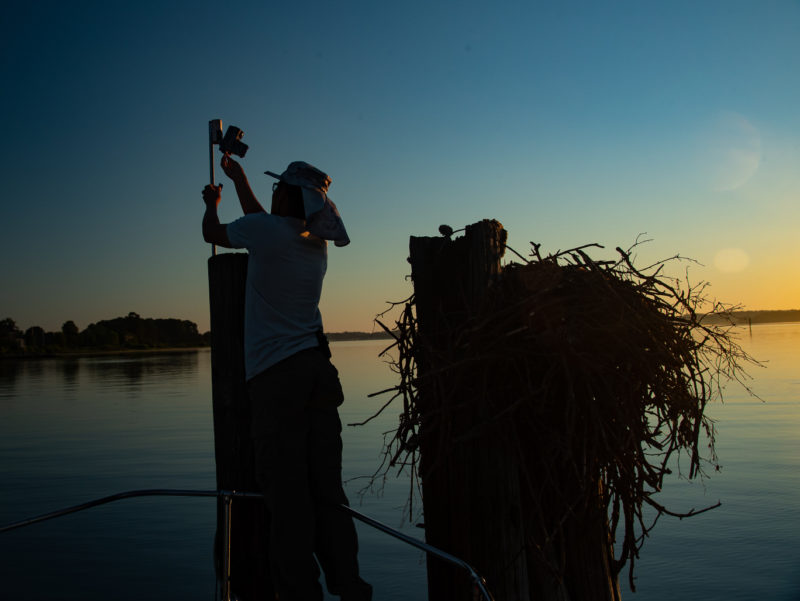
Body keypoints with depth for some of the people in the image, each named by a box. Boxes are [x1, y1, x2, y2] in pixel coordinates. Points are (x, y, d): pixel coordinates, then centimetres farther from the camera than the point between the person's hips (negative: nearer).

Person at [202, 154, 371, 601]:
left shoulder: (265, 230, -6)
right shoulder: (317, 241, 13)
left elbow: (213, 233, 14)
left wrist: (212, 203, 36)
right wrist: (239, 178, 45)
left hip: (277, 375, -6)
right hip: (318, 368, 6)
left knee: (286, 487, -4)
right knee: (326, 486, 8)